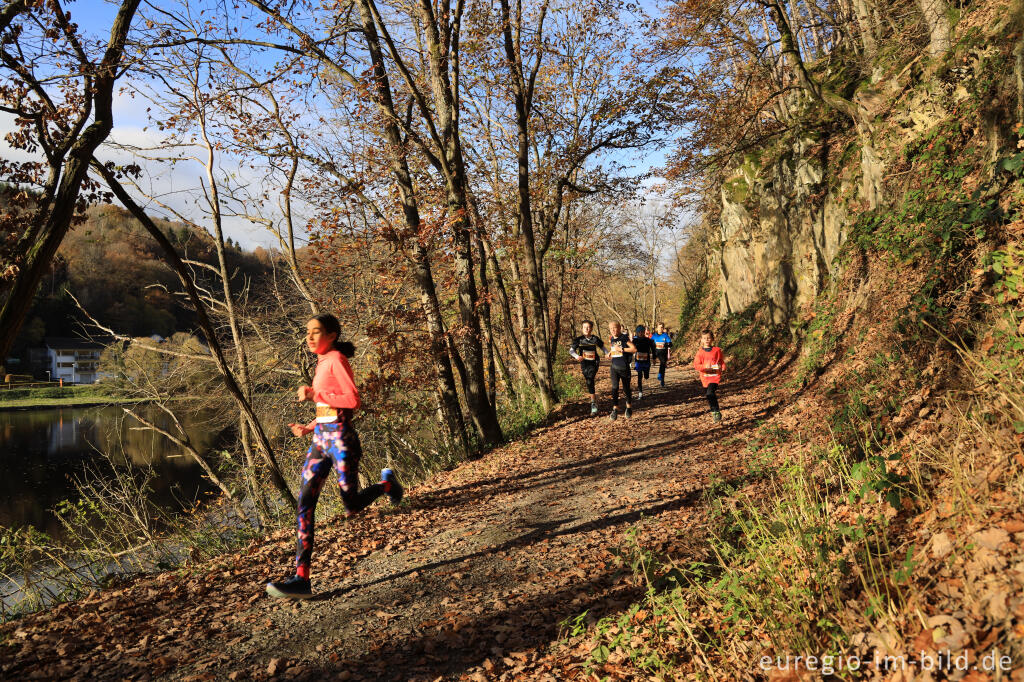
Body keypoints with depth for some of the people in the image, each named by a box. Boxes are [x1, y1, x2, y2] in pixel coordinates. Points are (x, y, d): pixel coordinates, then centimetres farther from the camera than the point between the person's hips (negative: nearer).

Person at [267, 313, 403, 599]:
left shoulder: (337, 360, -9)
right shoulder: (322, 363, 17)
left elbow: (352, 400, -19)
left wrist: (314, 394, -16)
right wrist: (309, 428, 14)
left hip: (340, 437, -8)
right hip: (320, 438, 8)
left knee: (352, 506, 0)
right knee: (305, 504, -4)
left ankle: (387, 483, 31)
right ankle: (302, 578, -6)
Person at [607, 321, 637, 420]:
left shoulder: (624, 338, -8)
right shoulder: (611, 340, 9)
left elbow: (634, 349, -15)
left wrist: (621, 349, -19)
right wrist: (610, 353, 7)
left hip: (624, 367, -4)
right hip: (614, 367, 4)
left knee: (626, 388, 9)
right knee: (614, 387, -9)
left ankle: (629, 407, 32)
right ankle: (615, 410, -7)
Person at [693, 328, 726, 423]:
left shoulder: (717, 350, 2)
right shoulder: (700, 352, 2)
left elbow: (722, 361, 13)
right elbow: (696, 365, -5)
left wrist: (723, 369, -4)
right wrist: (705, 367, -19)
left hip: (715, 376, -3)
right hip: (705, 377, 3)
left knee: (710, 394, -22)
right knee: (707, 395, 11)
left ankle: (717, 412, -12)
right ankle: (713, 412, 29)